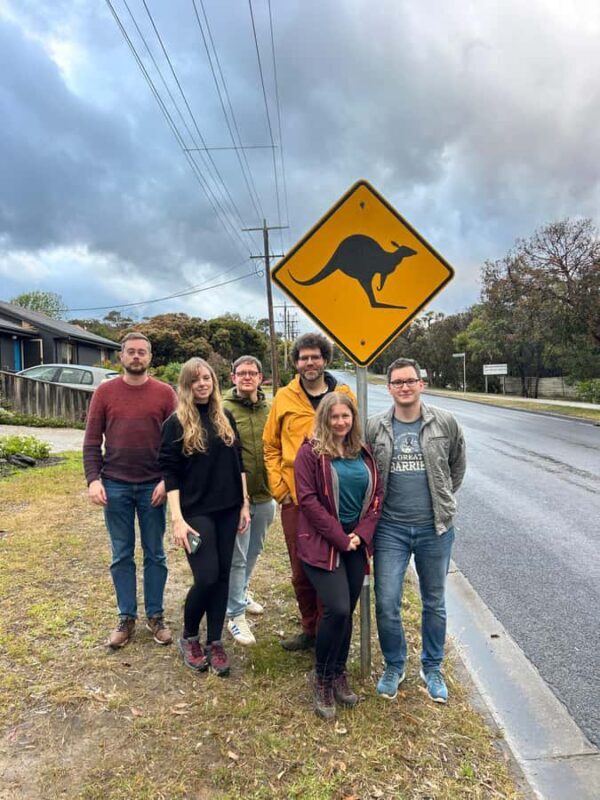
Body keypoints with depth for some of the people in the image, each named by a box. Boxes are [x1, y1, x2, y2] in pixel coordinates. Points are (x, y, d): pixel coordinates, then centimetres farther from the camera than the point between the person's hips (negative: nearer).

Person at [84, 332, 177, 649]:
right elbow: (92, 441, 1)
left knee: (155, 554, 10)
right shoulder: (105, 392, 2)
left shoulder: (165, 393, -1)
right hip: (115, 486, 1)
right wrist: (93, 479, -9)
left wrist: (167, 480, -9)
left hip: (153, 487, 0)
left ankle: (155, 616, 24)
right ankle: (126, 618, 24)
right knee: (121, 555, 10)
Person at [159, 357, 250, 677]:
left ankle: (215, 642, 23)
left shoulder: (226, 418, 7)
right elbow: (170, 473, -9)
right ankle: (189, 638, 19)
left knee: (222, 576, 8)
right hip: (196, 512, -4)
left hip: (227, 510, 5)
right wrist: (177, 518, -15)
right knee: (206, 578, -7)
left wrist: (245, 503, 7)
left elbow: (238, 464, 11)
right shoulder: (176, 423, -6)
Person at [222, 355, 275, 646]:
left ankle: (240, 593, 44)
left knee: (253, 552, 22)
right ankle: (236, 615, 20)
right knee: (237, 557, 4)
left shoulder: (269, 410, 2)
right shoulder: (223, 409, -13)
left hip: (265, 495, 6)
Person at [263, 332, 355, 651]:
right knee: (301, 570, 13)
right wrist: (279, 487, -1)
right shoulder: (284, 397, 2)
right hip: (295, 497, 1)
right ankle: (310, 630, 33)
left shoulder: (344, 395, 1)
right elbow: (271, 447, 7)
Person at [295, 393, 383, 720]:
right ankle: (323, 680, 11)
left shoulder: (363, 453, 8)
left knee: (346, 612, 10)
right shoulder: (310, 452, -8)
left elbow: (376, 494, 9)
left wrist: (362, 533, -4)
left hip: (355, 543, 5)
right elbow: (308, 499, -13)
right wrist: (339, 537, -13)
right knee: (338, 610, -13)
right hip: (322, 544, -5)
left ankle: (338, 674, 31)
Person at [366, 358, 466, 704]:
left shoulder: (445, 423, -5)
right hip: (390, 528, 0)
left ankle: (432, 668, 37)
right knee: (387, 604, 3)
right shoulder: (375, 428, -4)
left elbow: (458, 466, 10)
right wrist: (379, 506, 7)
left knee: (435, 603, 15)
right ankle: (394, 666, 29)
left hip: (435, 528, 0)